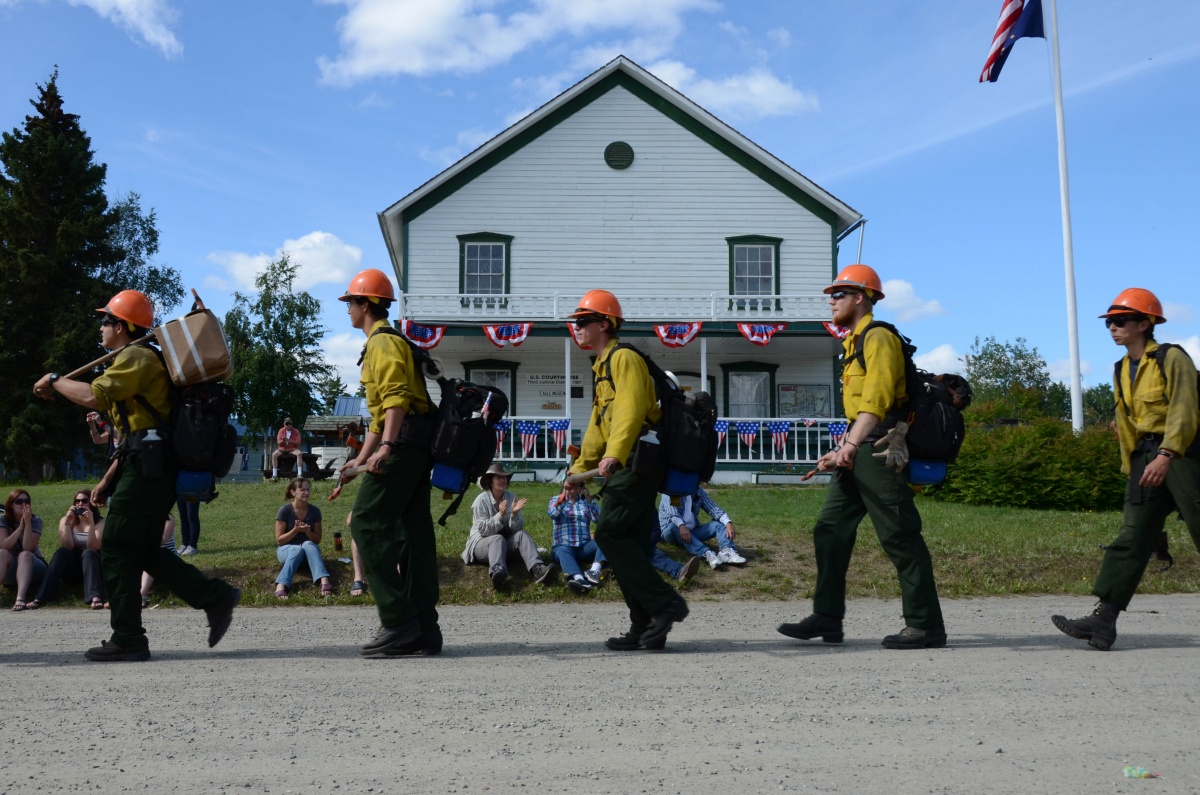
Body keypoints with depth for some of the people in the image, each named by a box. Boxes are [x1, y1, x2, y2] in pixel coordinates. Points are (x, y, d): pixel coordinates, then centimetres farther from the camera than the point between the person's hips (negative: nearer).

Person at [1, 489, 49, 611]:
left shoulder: (35, 520, -8)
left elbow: (28, 548, -21)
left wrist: (28, 523, -28)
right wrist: (20, 526, -26)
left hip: (32, 566, -1)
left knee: (24, 555, -33)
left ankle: (21, 598, -57)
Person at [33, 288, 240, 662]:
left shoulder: (135, 357, -7)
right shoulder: (141, 359, 26)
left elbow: (94, 397, -22)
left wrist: (53, 381, -3)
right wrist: (108, 482, 27)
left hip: (147, 465, -10)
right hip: (155, 466, 10)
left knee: (116, 550, -4)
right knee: (145, 551, 12)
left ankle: (127, 641, 0)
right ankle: (216, 596, 6)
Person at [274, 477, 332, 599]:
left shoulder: (315, 511, -4)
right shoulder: (285, 510, -11)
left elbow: (317, 540, 0)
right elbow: (279, 540, -9)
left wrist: (307, 531, -20)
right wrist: (295, 530, -24)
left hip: (309, 547, 2)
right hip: (287, 549, -2)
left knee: (308, 545, -35)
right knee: (298, 549, -38)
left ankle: (324, 582, -59)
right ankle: (281, 586, -60)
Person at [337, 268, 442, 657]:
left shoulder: (383, 342, -5)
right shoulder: (386, 342, 26)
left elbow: (396, 397, -21)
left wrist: (386, 445, -32)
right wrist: (362, 457, 31)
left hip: (403, 442, -10)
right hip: (417, 447, 10)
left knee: (367, 523, -10)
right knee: (414, 531, 7)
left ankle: (399, 622, -13)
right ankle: (424, 630, 8)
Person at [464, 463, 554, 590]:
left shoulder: (512, 498, 1)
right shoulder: (481, 500, -10)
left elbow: (517, 529, -5)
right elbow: (484, 530, -18)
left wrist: (514, 514, -24)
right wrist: (500, 515, -28)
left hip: (505, 542, 4)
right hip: (482, 542, -4)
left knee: (521, 535, -24)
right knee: (498, 539, -35)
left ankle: (537, 568, -51)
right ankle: (497, 572, -67)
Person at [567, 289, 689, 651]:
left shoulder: (623, 358, -7)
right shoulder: (602, 366, 24)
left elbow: (630, 410, -22)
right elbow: (599, 423, 27)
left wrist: (614, 455, -34)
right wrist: (580, 467, 25)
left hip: (638, 460, -10)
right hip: (627, 465, 10)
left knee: (610, 534, -14)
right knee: (629, 544, 7)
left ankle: (666, 602, -12)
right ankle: (645, 629, 11)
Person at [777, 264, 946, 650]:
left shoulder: (878, 337, -9)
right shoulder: (854, 342, 21)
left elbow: (876, 399, -21)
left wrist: (851, 444, -29)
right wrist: (842, 451, 20)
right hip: (858, 453, 10)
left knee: (899, 537, -6)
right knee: (831, 529, 7)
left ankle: (925, 625, 2)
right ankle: (827, 617, 12)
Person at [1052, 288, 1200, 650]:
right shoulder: (1121, 371, 17)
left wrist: (1166, 455, -25)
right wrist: (1131, 467, 16)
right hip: (1145, 458, 6)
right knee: (1130, 539, -2)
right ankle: (1104, 619, -9)